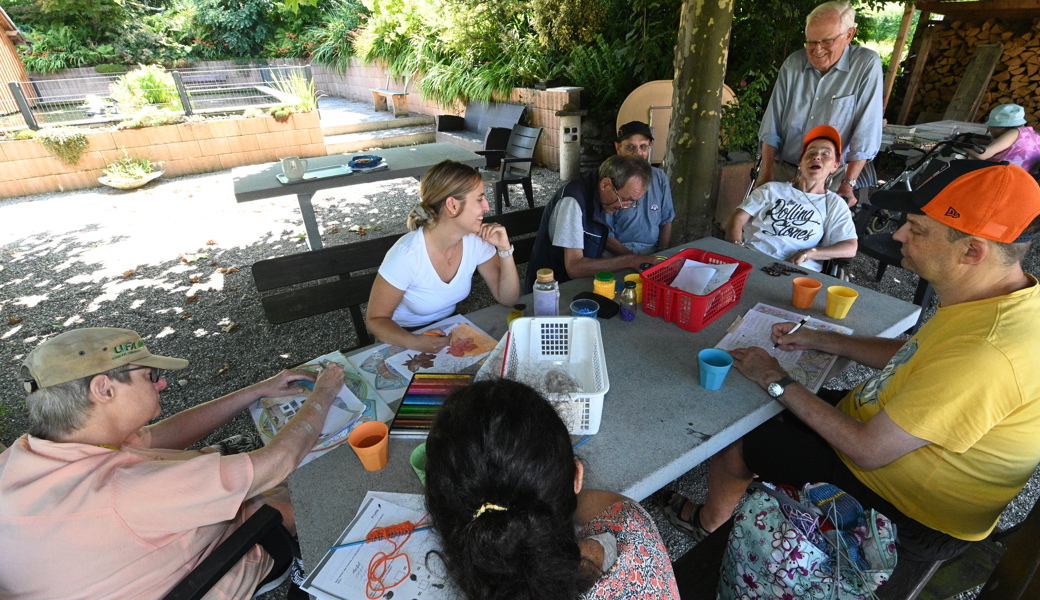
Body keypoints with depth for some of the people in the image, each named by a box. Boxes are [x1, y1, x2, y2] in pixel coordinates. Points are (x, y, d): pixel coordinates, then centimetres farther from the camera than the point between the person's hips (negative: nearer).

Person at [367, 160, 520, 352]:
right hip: (403, 338, -3)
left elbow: (507, 299, -7)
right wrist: (415, 343, -37)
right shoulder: (407, 254, -27)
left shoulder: (476, 240, -13)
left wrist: (505, 250, -22)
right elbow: (375, 319, -18)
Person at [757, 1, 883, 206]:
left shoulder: (867, 64, -7)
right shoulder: (793, 64, 2)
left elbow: (865, 134, -10)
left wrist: (848, 183, -15)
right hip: (781, 169, 2)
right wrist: (766, 174, -7)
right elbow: (772, 126, 1)